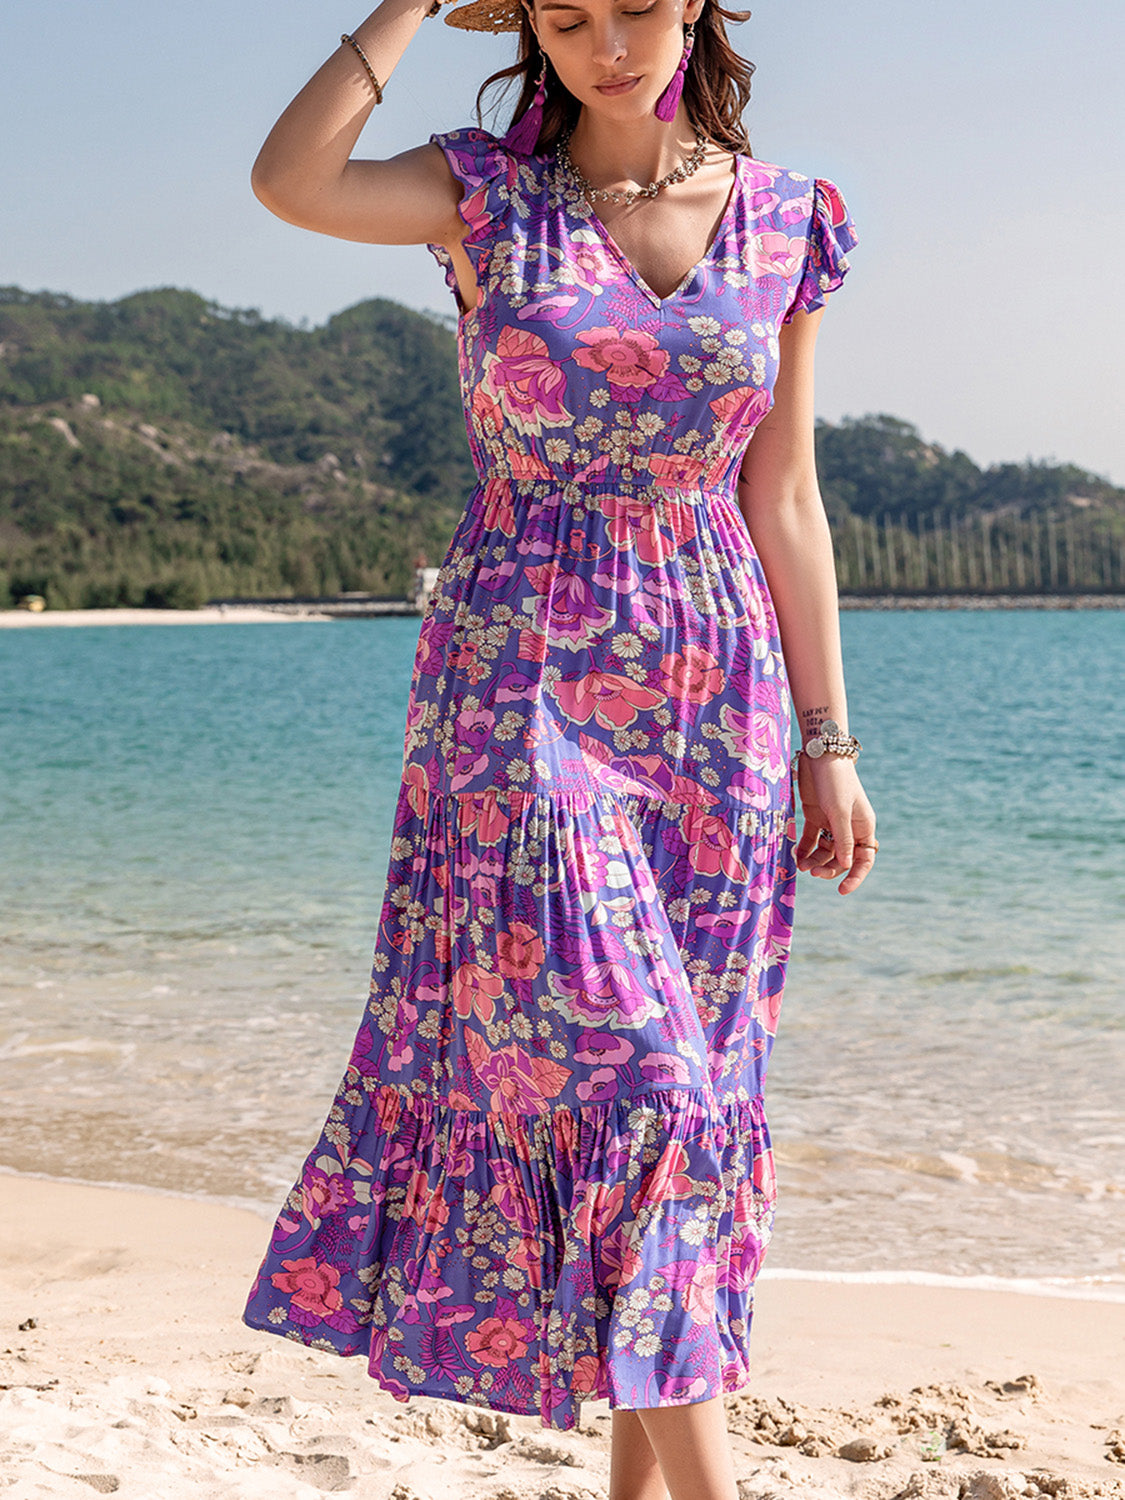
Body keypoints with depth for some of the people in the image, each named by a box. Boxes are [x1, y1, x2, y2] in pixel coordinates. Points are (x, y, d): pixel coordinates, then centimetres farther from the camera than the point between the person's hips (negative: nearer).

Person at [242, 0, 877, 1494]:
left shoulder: (786, 221, 7)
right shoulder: (490, 195, 1)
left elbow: (782, 499, 8)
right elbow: (289, 180, -19)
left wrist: (828, 739, 6)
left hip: (711, 696, 3)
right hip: (523, 687, -3)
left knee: (681, 1073, 7)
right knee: (606, 1057, -10)